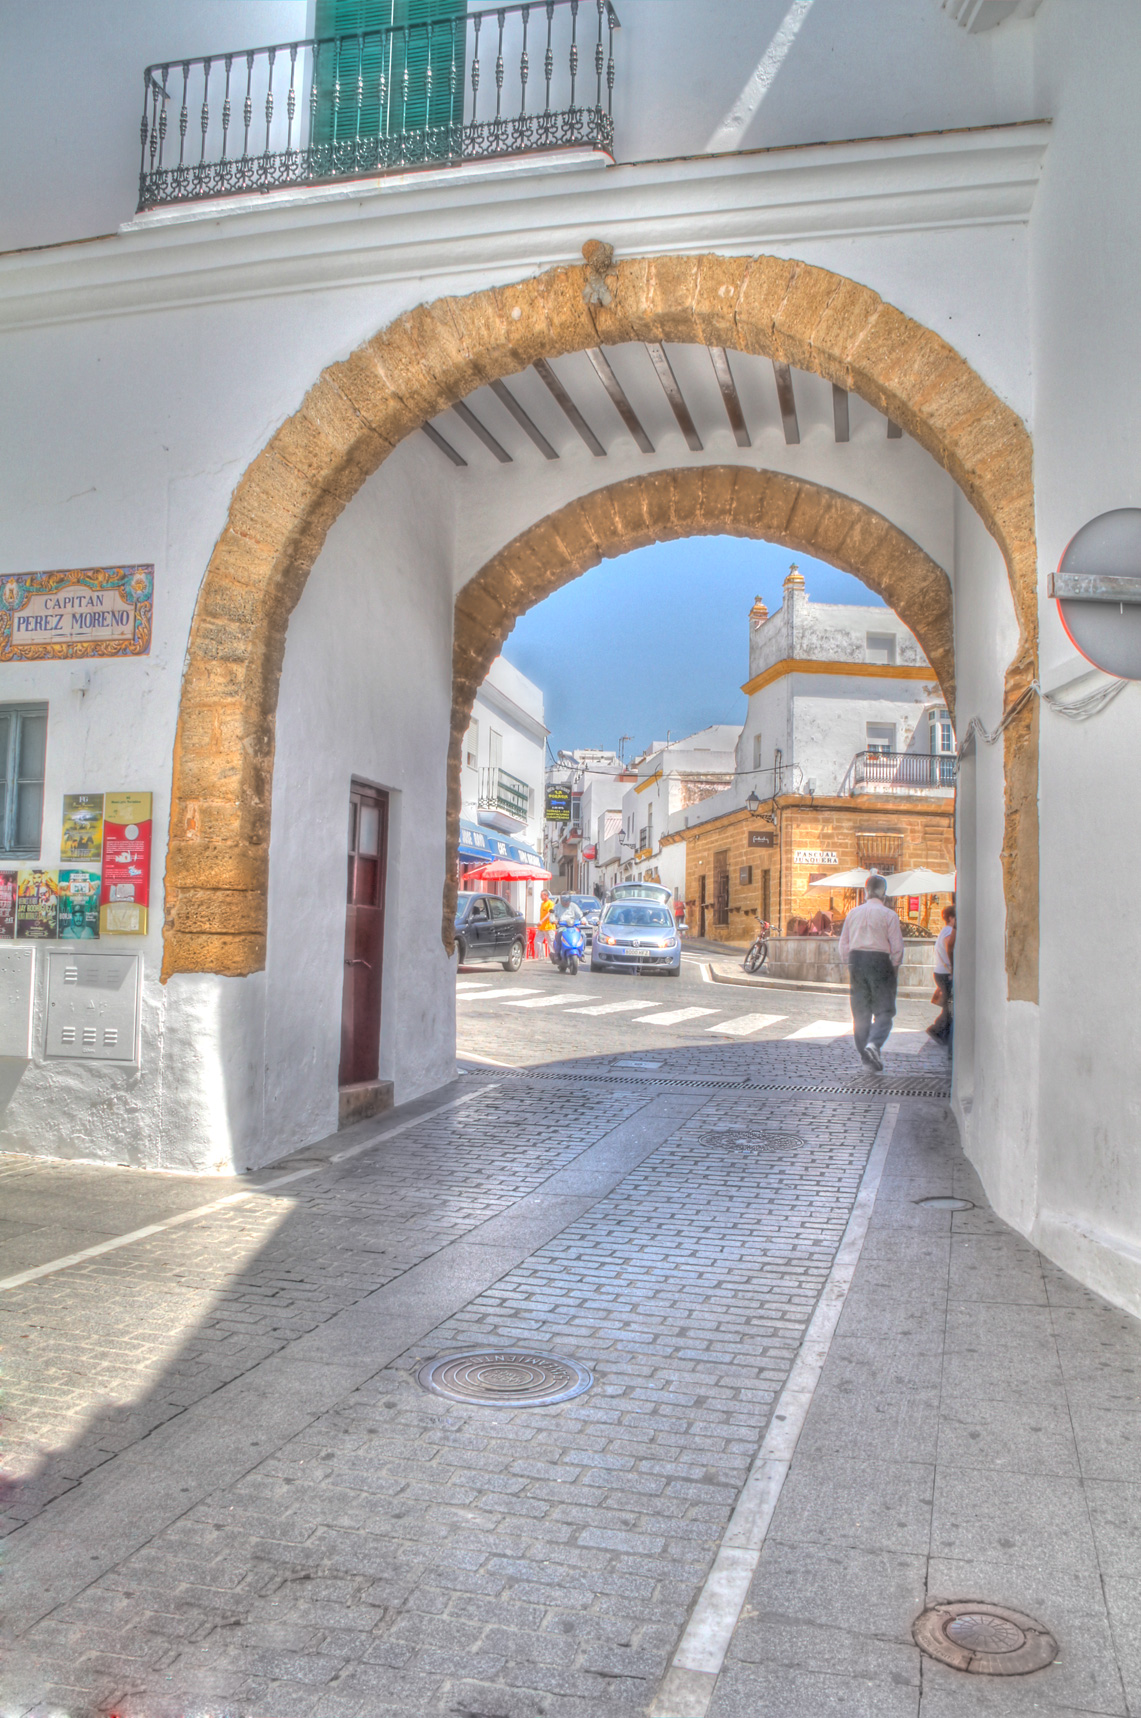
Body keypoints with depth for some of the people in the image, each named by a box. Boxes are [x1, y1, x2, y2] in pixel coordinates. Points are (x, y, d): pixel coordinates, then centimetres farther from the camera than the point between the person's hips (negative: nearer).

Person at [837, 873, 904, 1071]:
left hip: (856, 960, 4)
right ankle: (874, 1044, -24)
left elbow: (844, 944, 10)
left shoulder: (853, 913, 8)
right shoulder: (888, 915, -6)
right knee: (884, 1010, -1)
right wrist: (894, 970, 6)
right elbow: (897, 947, -7)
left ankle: (864, 1053, 13)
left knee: (860, 1011, 11)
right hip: (880, 961, -4)